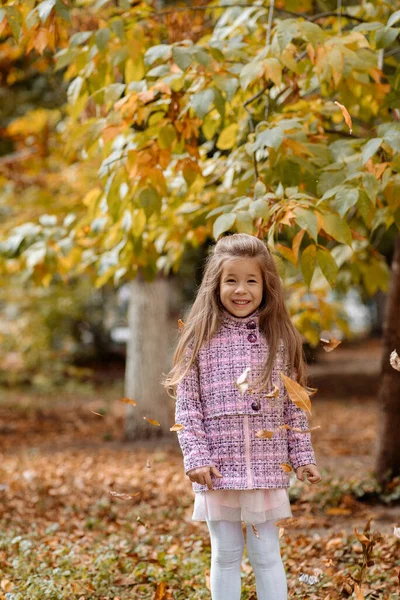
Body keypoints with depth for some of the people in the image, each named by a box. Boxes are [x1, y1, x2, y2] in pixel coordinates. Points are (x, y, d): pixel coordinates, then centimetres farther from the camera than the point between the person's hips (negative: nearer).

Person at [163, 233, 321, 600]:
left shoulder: (280, 339, 4)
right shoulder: (200, 338, -1)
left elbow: (294, 405, 8)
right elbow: (186, 404, -2)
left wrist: (303, 456, 5)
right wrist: (196, 457, -10)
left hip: (269, 469, 1)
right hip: (219, 468, -1)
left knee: (267, 556, 5)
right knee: (225, 556, 9)